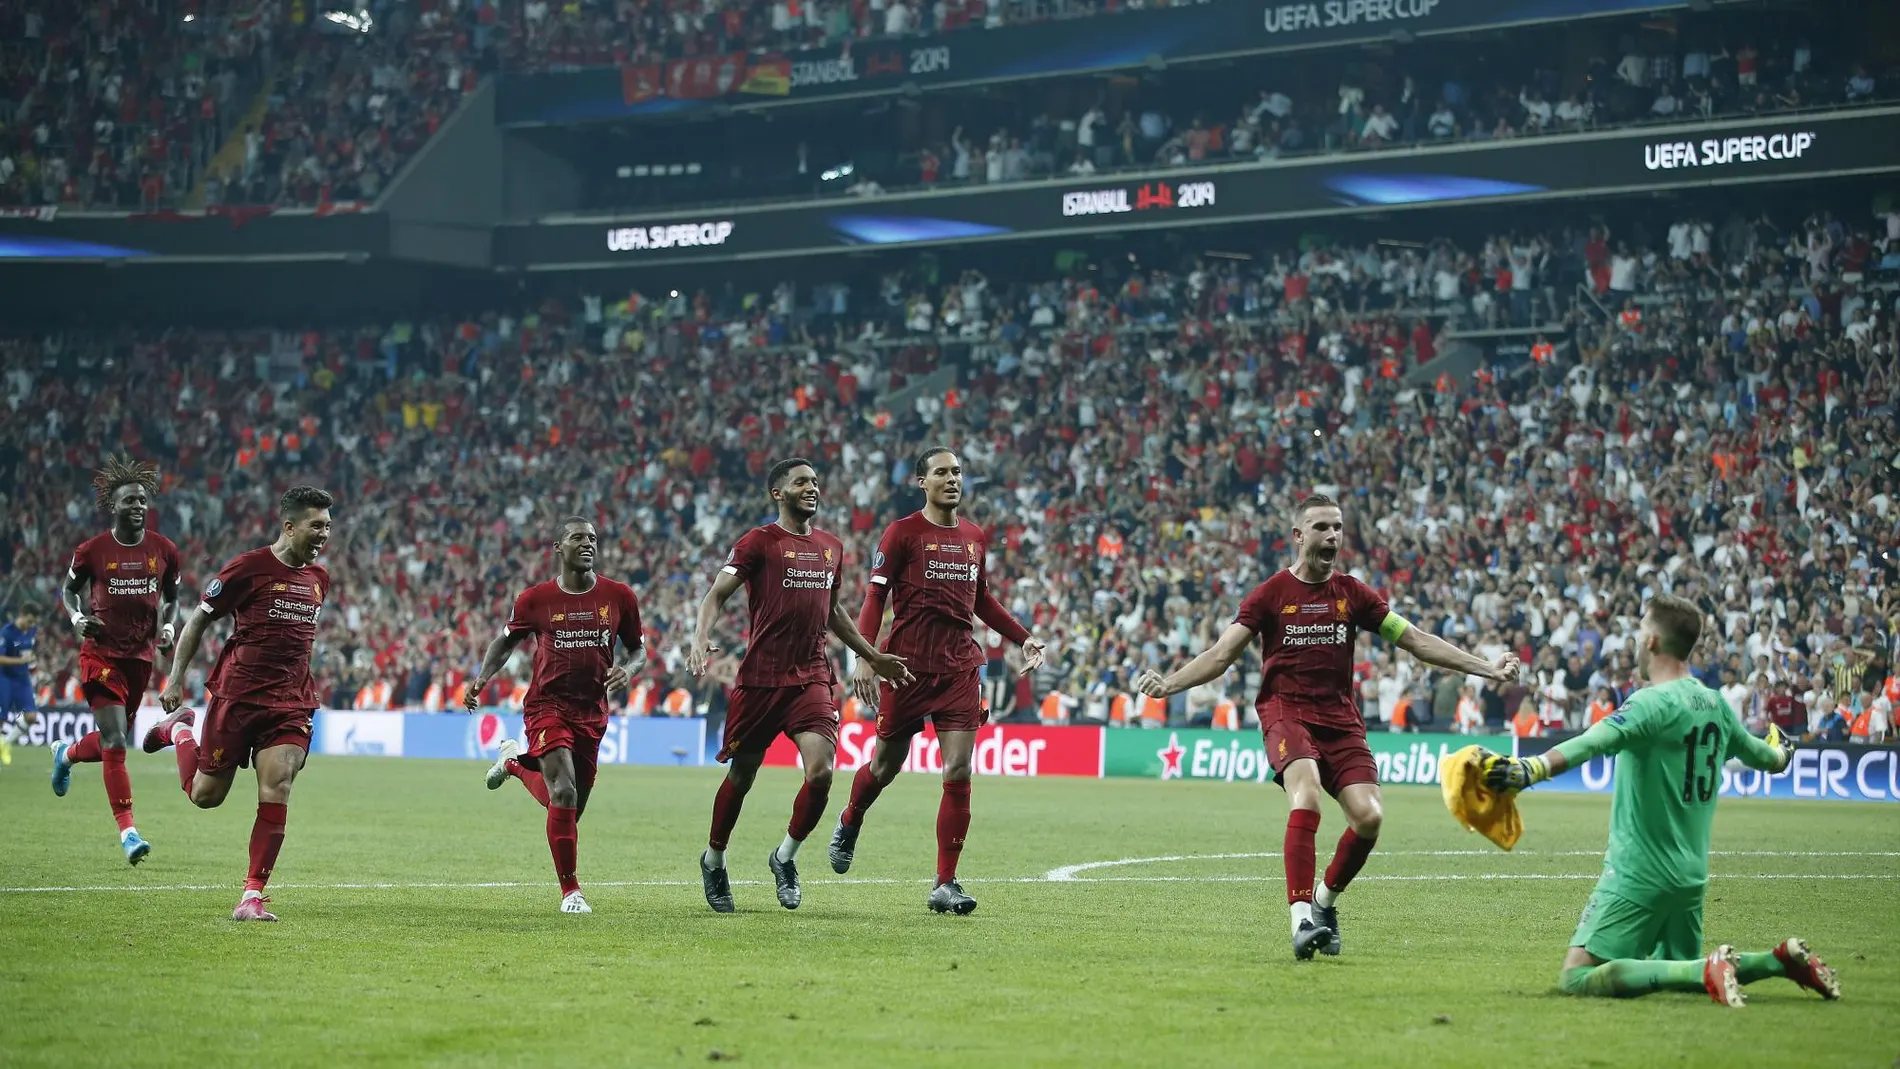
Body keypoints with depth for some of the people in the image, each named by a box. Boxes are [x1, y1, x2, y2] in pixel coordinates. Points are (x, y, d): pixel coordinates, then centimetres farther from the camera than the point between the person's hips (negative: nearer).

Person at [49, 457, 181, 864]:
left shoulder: (163, 550, 2)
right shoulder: (92, 550, -6)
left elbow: (171, 597, 16)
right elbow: (68, 590, 9)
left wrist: (167, 626, -3)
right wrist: (77, 617, -11)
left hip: (142, 655, 4)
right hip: (102, 652, -4)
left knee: (113, 740, 15)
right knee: (115, 743, -13)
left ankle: (66, 754, 50)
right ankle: (127, 831, -10)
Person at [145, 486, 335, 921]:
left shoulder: (319, 578, 9)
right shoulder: (248, 568, -9)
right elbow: (198, 620, 0)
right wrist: (176, 677, -4)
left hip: (290, 702, 4)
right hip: (236, 695, -4)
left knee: (276, 791, -14)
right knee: (205, 796, 8)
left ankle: (253, 894, -7)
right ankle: (179, 729, 38)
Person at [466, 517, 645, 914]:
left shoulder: (618, 596, 1)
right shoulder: (535, 599, -3)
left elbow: (638, 648, 13)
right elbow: (505, 642, 12)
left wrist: (626, 670, -9)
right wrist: (482, 678, -4)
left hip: (592, 712, 3)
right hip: (547, 704, -3)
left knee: (569, 805, 12)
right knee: (564, 794, -21)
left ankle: (514, 762, 43)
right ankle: (570, 891, -10)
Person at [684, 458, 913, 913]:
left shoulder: (831, 547, 14)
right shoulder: (759, 542, -4)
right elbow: (717, 594, -9)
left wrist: (873, 657, 28)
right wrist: (701, 637, -27)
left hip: (813, 676, 4)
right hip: (760, 678, -4)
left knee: (821, 773, -14)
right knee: (741, 776, 7)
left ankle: (784, 858, 9)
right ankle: (713, 861, 30)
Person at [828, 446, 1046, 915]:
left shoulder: (975, 537, 12)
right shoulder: (903, 533, -4)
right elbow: (875, 596, -7)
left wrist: (1024, 638, 17)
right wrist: (866, 658, -17)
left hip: (960, 666, 4)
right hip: (908, 665, -3)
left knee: (959, 772, -7)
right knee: (886, 764, 9)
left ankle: (945, 885, -3)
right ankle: (849, 824, 43)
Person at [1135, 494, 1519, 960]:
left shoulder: (1351, 593, 9)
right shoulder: (1271, 594, 1)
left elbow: (1416, 640, 12)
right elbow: (1221, 654, -2)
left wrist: (1485, 668, 6)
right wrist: (1169, 683, -18)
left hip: (1340, 718, 3)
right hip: (1285, 712, -3)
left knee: (1369, 816, -15)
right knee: (1307, 796, -31)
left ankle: (1325, 901, 11)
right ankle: (1301, 917, -33)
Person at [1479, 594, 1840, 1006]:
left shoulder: (1654, 702, -16)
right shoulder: (1715, 703, 9)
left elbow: (1597, 741, -35)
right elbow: (1755, 753, 28)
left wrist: (1531, 768, -51)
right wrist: (1781, 754, 53)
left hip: (1640, 874, -8)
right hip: (1690, 875, 8)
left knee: (1580, 977, -11)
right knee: (1677, 971, 25)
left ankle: (1708, 970, -22)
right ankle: (1784, 959, 6)